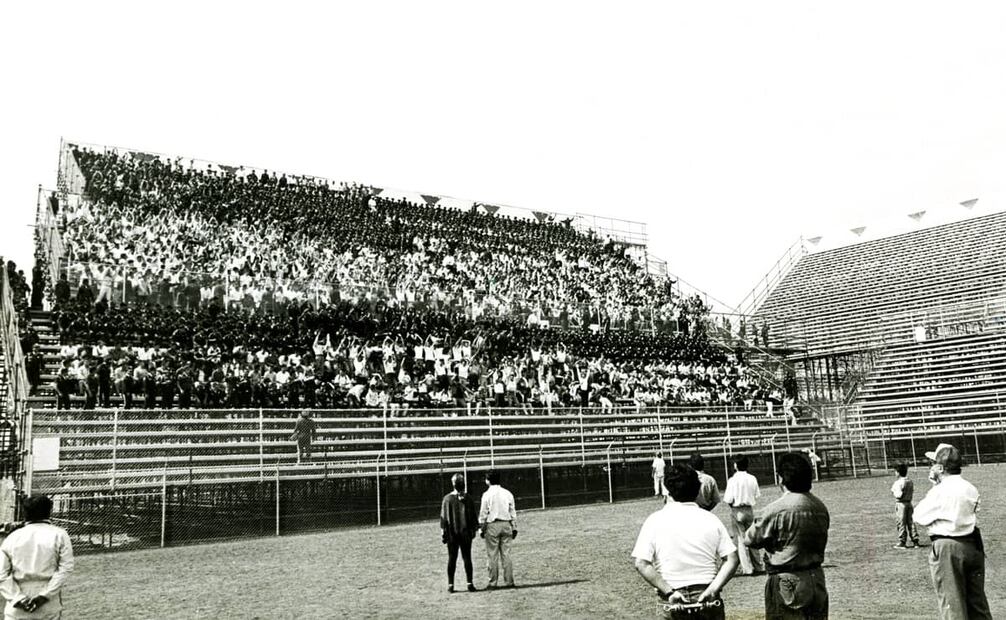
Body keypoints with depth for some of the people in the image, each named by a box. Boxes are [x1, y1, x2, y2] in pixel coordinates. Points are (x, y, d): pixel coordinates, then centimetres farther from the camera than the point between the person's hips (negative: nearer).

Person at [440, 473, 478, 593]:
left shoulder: (447, 499, -4)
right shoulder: (468, 498, -3)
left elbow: (443, 517, 0)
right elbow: (474, 516, 2)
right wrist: (474, 529, 8)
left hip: (452, 533, 0)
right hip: (466, 533, 0)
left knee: (452, 559, 4)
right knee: (467, 558, 4)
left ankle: (450, 584, 6)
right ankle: (470, 583, 5)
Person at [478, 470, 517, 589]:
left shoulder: (487, 494, -5)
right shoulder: (507, 493, 7)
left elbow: (483, 513, -4)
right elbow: (512, 512, 8)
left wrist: (481, 529, 3)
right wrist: (514, 528, 13)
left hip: (492, 525, -4)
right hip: (506, 524, 4)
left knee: (493, 555, 2)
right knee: (506, 554, 7)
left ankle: (493, 583, 4)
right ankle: (509, 581, 8)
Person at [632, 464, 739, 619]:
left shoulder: (654, 520, -3)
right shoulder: (711, 519, 3)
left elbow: (641, 564, -12)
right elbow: (731, 559, -6)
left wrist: (669, 592, -13)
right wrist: (712, 589, -11)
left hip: (673, 601, -1)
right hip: (708, 601, 2)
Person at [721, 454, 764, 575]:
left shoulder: (733, 480, -16)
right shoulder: (752, 479, -2)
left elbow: (728, 499, -16)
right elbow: (757, 495, 4)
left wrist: (725, 500, 5)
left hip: (737, 510, -4)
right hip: (749, 510, 4)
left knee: (741, 539, 3)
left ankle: (747, 568, 5)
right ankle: (759, 566, 21)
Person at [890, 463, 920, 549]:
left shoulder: (898, 482, -16)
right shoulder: (910, 481, 7)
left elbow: (899, 495, -21)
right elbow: (913, 491, 12)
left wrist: (893, 491, -4)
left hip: (900, 504, -7)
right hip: (909, 502, 7)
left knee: (901, 523, -1)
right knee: (910, 522, 12)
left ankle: (902, 542, 3)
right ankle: (915, 540, 14)